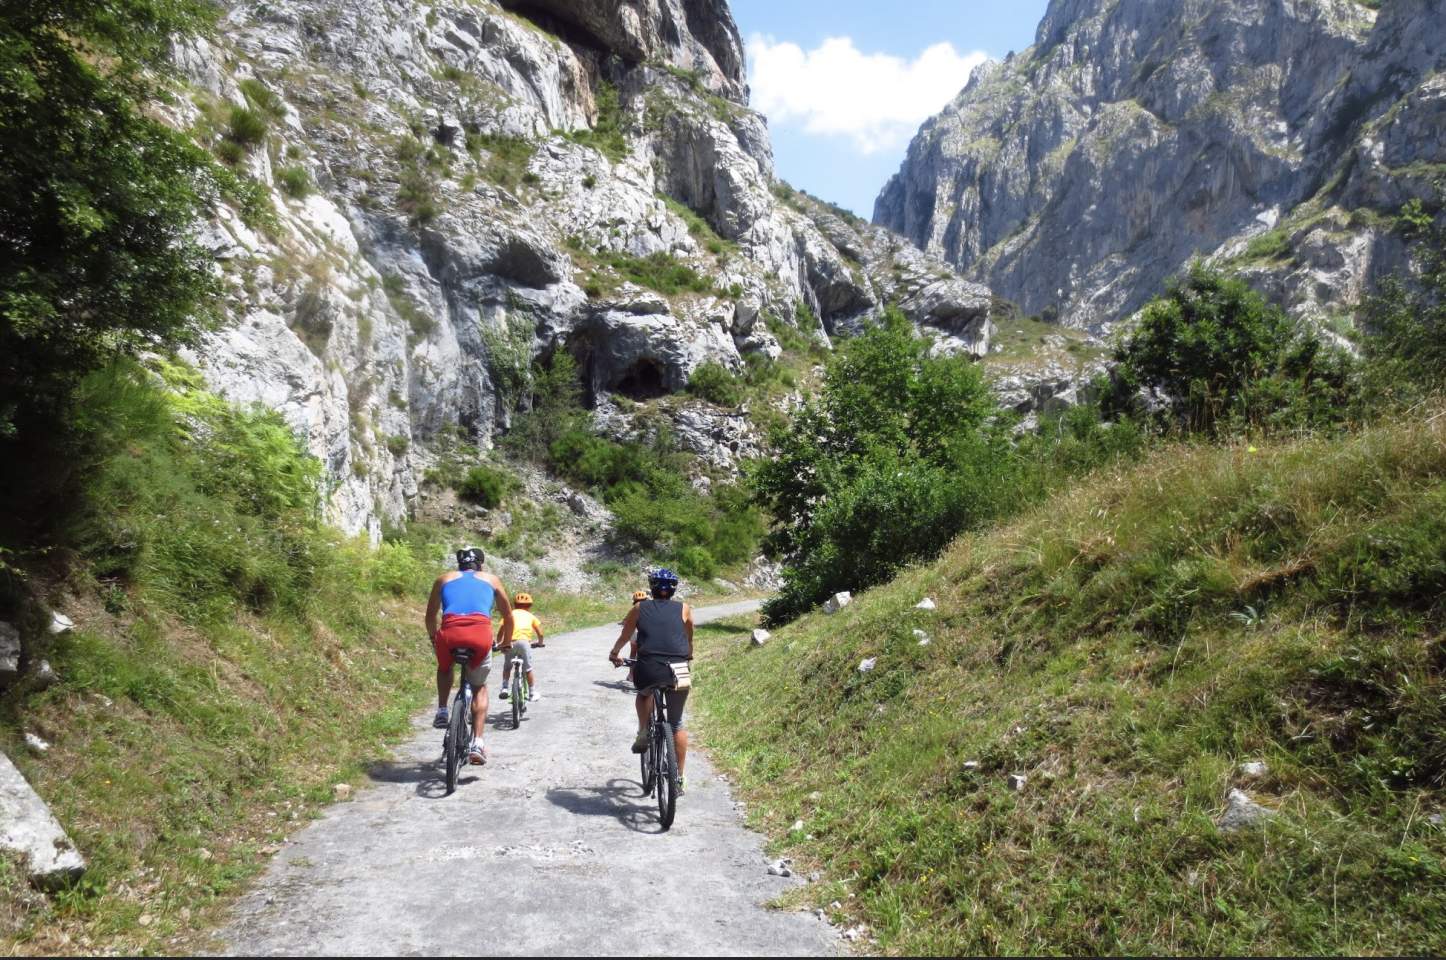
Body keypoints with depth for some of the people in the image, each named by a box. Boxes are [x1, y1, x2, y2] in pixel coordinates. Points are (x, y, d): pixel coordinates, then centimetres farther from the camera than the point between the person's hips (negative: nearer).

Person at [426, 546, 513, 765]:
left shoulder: (444, 579, 28)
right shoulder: (491, 580, 27)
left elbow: (430, 615, 33)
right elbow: (508, 616, 32)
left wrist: (433, 639, 50)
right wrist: (506, 642, 47)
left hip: (450, 632, 1)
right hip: (481, 633, -1)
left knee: (445, 668, 37)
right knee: (479, 687, 21)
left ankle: (442, 711, 20)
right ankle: (477, 743, 6)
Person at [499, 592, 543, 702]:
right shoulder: (530, 616, 23)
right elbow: (540, 633, 21)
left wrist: (499, 644, 25)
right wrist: (540, 642, 39)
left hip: (510, 642, 1)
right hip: (524, 641, -1)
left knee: (507, 666, 24)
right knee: (528, 668, 12)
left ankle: (504, 688, 16)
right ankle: (532, 693, 16)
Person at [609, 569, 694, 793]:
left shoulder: (639, 609, 13)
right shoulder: (684, 609, 14)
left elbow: (625, 637, 25)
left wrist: (614, 654, 45)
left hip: (648, 671, 0)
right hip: (679, 672, 1)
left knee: (644, 693, 36)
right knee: (677, 724, 18)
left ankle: (643, 733, 15)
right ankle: (679, 778, 20)